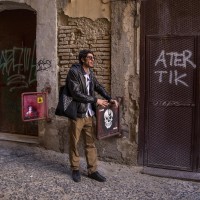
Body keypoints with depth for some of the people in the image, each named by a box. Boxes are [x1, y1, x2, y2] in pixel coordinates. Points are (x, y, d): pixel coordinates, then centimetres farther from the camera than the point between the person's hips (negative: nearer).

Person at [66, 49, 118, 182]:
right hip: (77, 114, -6)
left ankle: (92, 170, 20)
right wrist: (96, 100, -17)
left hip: (89, 115, 6)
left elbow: (99, 87, 21)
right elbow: (76, 94, -21)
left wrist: (110, 99, 6)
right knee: (74, 143, 8)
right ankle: (75, 169, 23)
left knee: (90, 143, 10)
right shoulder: (74, 72, -14)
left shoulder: (90, 73, 8)